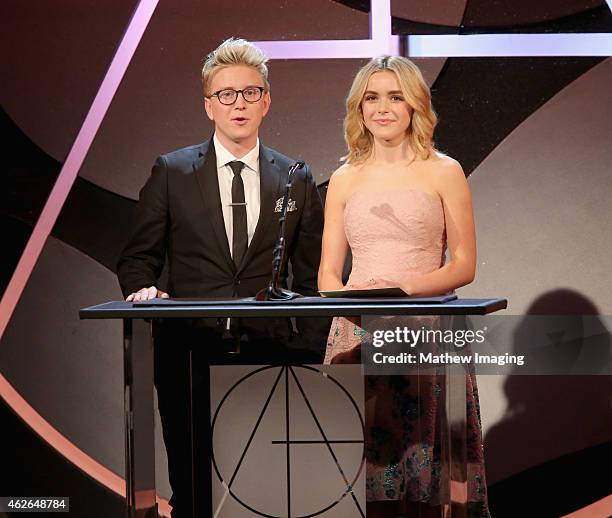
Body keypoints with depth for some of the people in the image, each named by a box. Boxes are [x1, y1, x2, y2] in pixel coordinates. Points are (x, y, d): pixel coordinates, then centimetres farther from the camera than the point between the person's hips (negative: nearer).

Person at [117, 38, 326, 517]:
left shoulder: (297, 181, 10)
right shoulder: (171, 172, 8)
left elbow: (311, 278, 11)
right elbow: (138, 258, 11)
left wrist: (313, 358, 1)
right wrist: (144, 290, -12)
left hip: (268, 352, 0)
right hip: (191, 354, 0)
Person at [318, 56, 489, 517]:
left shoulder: (444, 172, 5)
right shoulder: (345, 180, 12)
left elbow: (464, 265, 1)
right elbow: (328, 272, 11)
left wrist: (405, 287, -15)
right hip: (357, 334, 2)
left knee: (427, 460, -5)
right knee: (362, 464, -2)